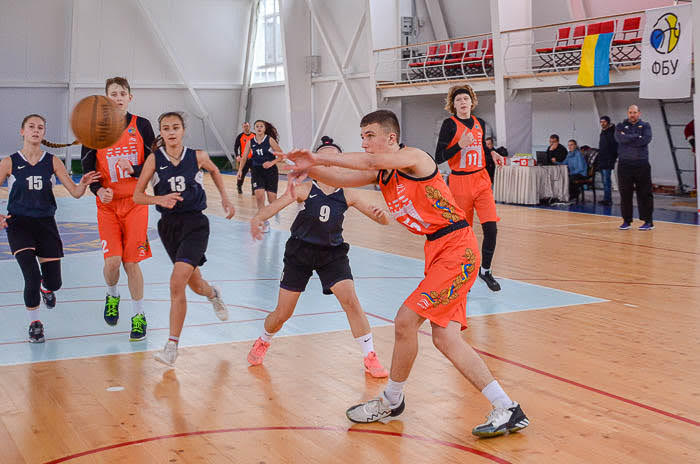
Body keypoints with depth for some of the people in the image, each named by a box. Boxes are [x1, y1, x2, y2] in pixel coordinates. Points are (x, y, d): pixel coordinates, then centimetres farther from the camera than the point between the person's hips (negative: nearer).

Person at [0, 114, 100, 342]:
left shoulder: (53, 162, 1)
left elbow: (75, 192, -3)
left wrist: (84, 184, -25)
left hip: (45, 223, 2)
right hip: (19, 223, -2)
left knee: (54, 282, 4)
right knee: (32, 278, -16)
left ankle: (45, 287, 44)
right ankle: (34, 322, 8)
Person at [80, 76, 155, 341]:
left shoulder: (141, 126, 0)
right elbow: (87, 167, 3)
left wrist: (134, 169, -17)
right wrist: (98, 190, -15)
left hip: (136, 202, 0)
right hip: (108, 203, 1)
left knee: (131, 262, -2)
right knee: (112, 260, -10)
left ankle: (139, 316, 15)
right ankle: (112, 296, 24)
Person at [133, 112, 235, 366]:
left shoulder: (197, 156, -4)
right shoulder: (154, 159, -4)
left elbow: (214, 171, 20)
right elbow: (137, 196, -6)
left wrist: (225, 198, 17)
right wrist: (159, 199, -24)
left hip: (195, 223, -2)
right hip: (168, 225, 3)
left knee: (177, 283, -18)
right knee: (195, 284, 17)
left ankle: (172, 346, -11)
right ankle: (213, 294, 56)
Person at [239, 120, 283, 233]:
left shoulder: (270, 140, -5)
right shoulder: (251, 142, 3)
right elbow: (244, 157, 7)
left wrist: (272, 163, -17)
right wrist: (240, 170, -5)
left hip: (270, 171, -2)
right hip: (257, 171, 2)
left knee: (271, 199, -2)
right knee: (259, 195, -16)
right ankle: (265, 221, -3)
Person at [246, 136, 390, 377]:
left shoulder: (348, 195, -8)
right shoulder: (306, 190, -13)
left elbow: (384, 220, -7)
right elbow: (278, 203, -30)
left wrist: (381, 214, -32)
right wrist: (258, 218, -51)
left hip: (332, 253, 1)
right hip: (300, 251, -1)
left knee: (350, 301, -16)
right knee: (282, 313, 4)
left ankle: (370, 357, -3)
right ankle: (263, 342, 37)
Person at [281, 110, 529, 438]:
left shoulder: (413, 158, -12)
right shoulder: (381, 173, 14)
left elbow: (372, 162, -29)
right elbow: (340, 179, 7)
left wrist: (318, 158, -28)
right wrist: (310, 168, -13)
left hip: (456, 248, -10)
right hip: (438, 251, 10)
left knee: (405, 322, -9)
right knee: (444, 338, 4)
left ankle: (391, 401, 12)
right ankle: (508, 410, 9)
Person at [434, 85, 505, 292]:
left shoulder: (479, 123, 9)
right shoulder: (450, 124, -7)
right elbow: (439, 157, -11)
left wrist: (492, 153, 6)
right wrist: (460, 145, -23)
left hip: (481, 181, 4)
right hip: (459, 183, -4)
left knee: (491, 227, -7)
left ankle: (485, 269, 12)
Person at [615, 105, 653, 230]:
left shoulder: (645, 126, 9)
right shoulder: (621, 126, 11)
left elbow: (645, 140, -10)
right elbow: (620, 138, -11)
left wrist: (628, 139, -8)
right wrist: (637, 137, -8)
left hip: (642, 164, -1)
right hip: (624, 164, 1)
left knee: (644, 194, -2)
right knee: (625, 194, 3)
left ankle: (648, 221, 3)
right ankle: (626, 221, 12)